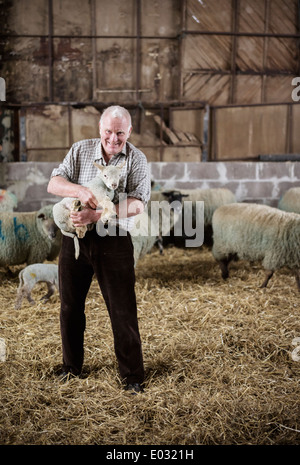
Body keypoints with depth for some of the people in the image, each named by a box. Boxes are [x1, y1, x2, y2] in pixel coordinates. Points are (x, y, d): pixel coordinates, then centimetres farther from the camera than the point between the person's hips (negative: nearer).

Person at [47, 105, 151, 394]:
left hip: (114, 242, -3)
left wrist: (96, 215, -25)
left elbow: (138, 203, -13)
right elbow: (53, 184, -1)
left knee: (123, 311, 0)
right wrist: (80, 191, -23)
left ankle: (132, 376, 15)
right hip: (75, 239, 3)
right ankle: (71, 367, 33)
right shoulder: (80, 150, 4)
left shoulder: (136, 159, -3)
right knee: (70, 305, 13)